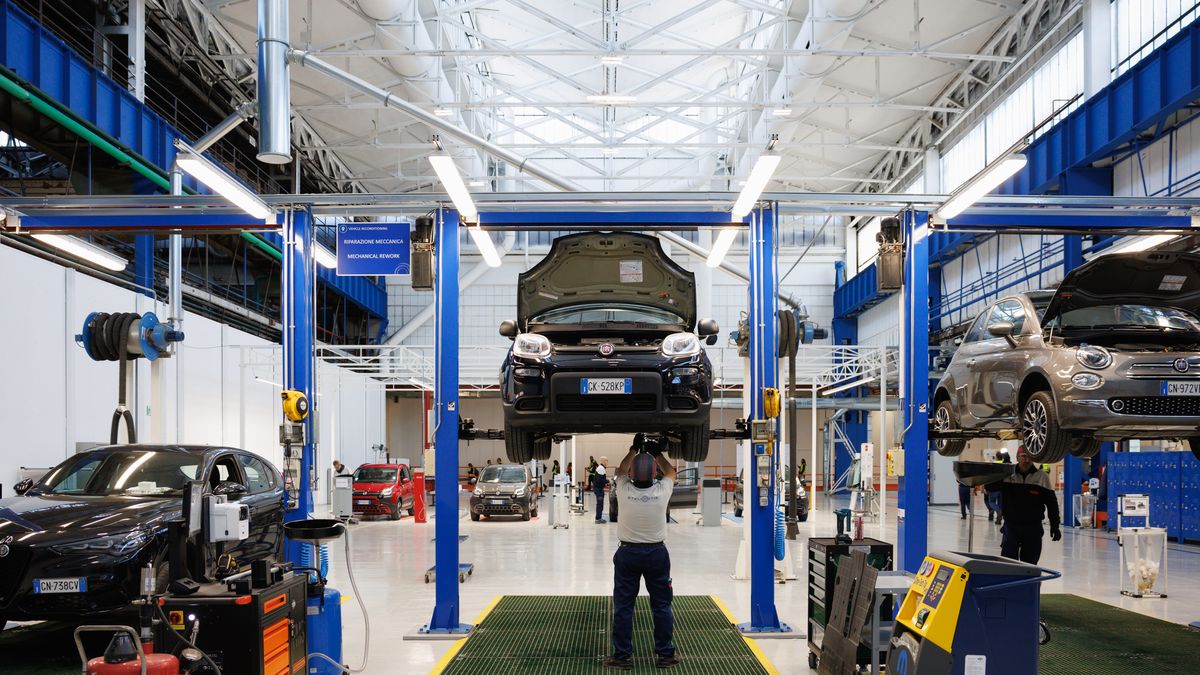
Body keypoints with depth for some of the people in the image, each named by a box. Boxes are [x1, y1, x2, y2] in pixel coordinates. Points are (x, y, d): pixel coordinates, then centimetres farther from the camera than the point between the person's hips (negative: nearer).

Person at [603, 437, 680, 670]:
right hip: (656, 553, 0)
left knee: (623, 606, 6)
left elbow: (620, 471, 13)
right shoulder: (662, 491, -11)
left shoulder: (624, 490, -11)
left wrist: (633, 450, 22)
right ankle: (665, 654, 15)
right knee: (662, 605, 9)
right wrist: (657, 453, 19)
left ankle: (622, 656, 9)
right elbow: (670, 472, 12)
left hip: (627, 553, 0)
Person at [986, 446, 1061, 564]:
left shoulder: (1042, 477, -2)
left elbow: (1051, 502, 3)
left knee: (1030, 562, 9)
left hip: (1033, 528, 0)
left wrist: (1055, 526, 1)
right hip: (1011, 526, 0)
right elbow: (990, 487, -7)